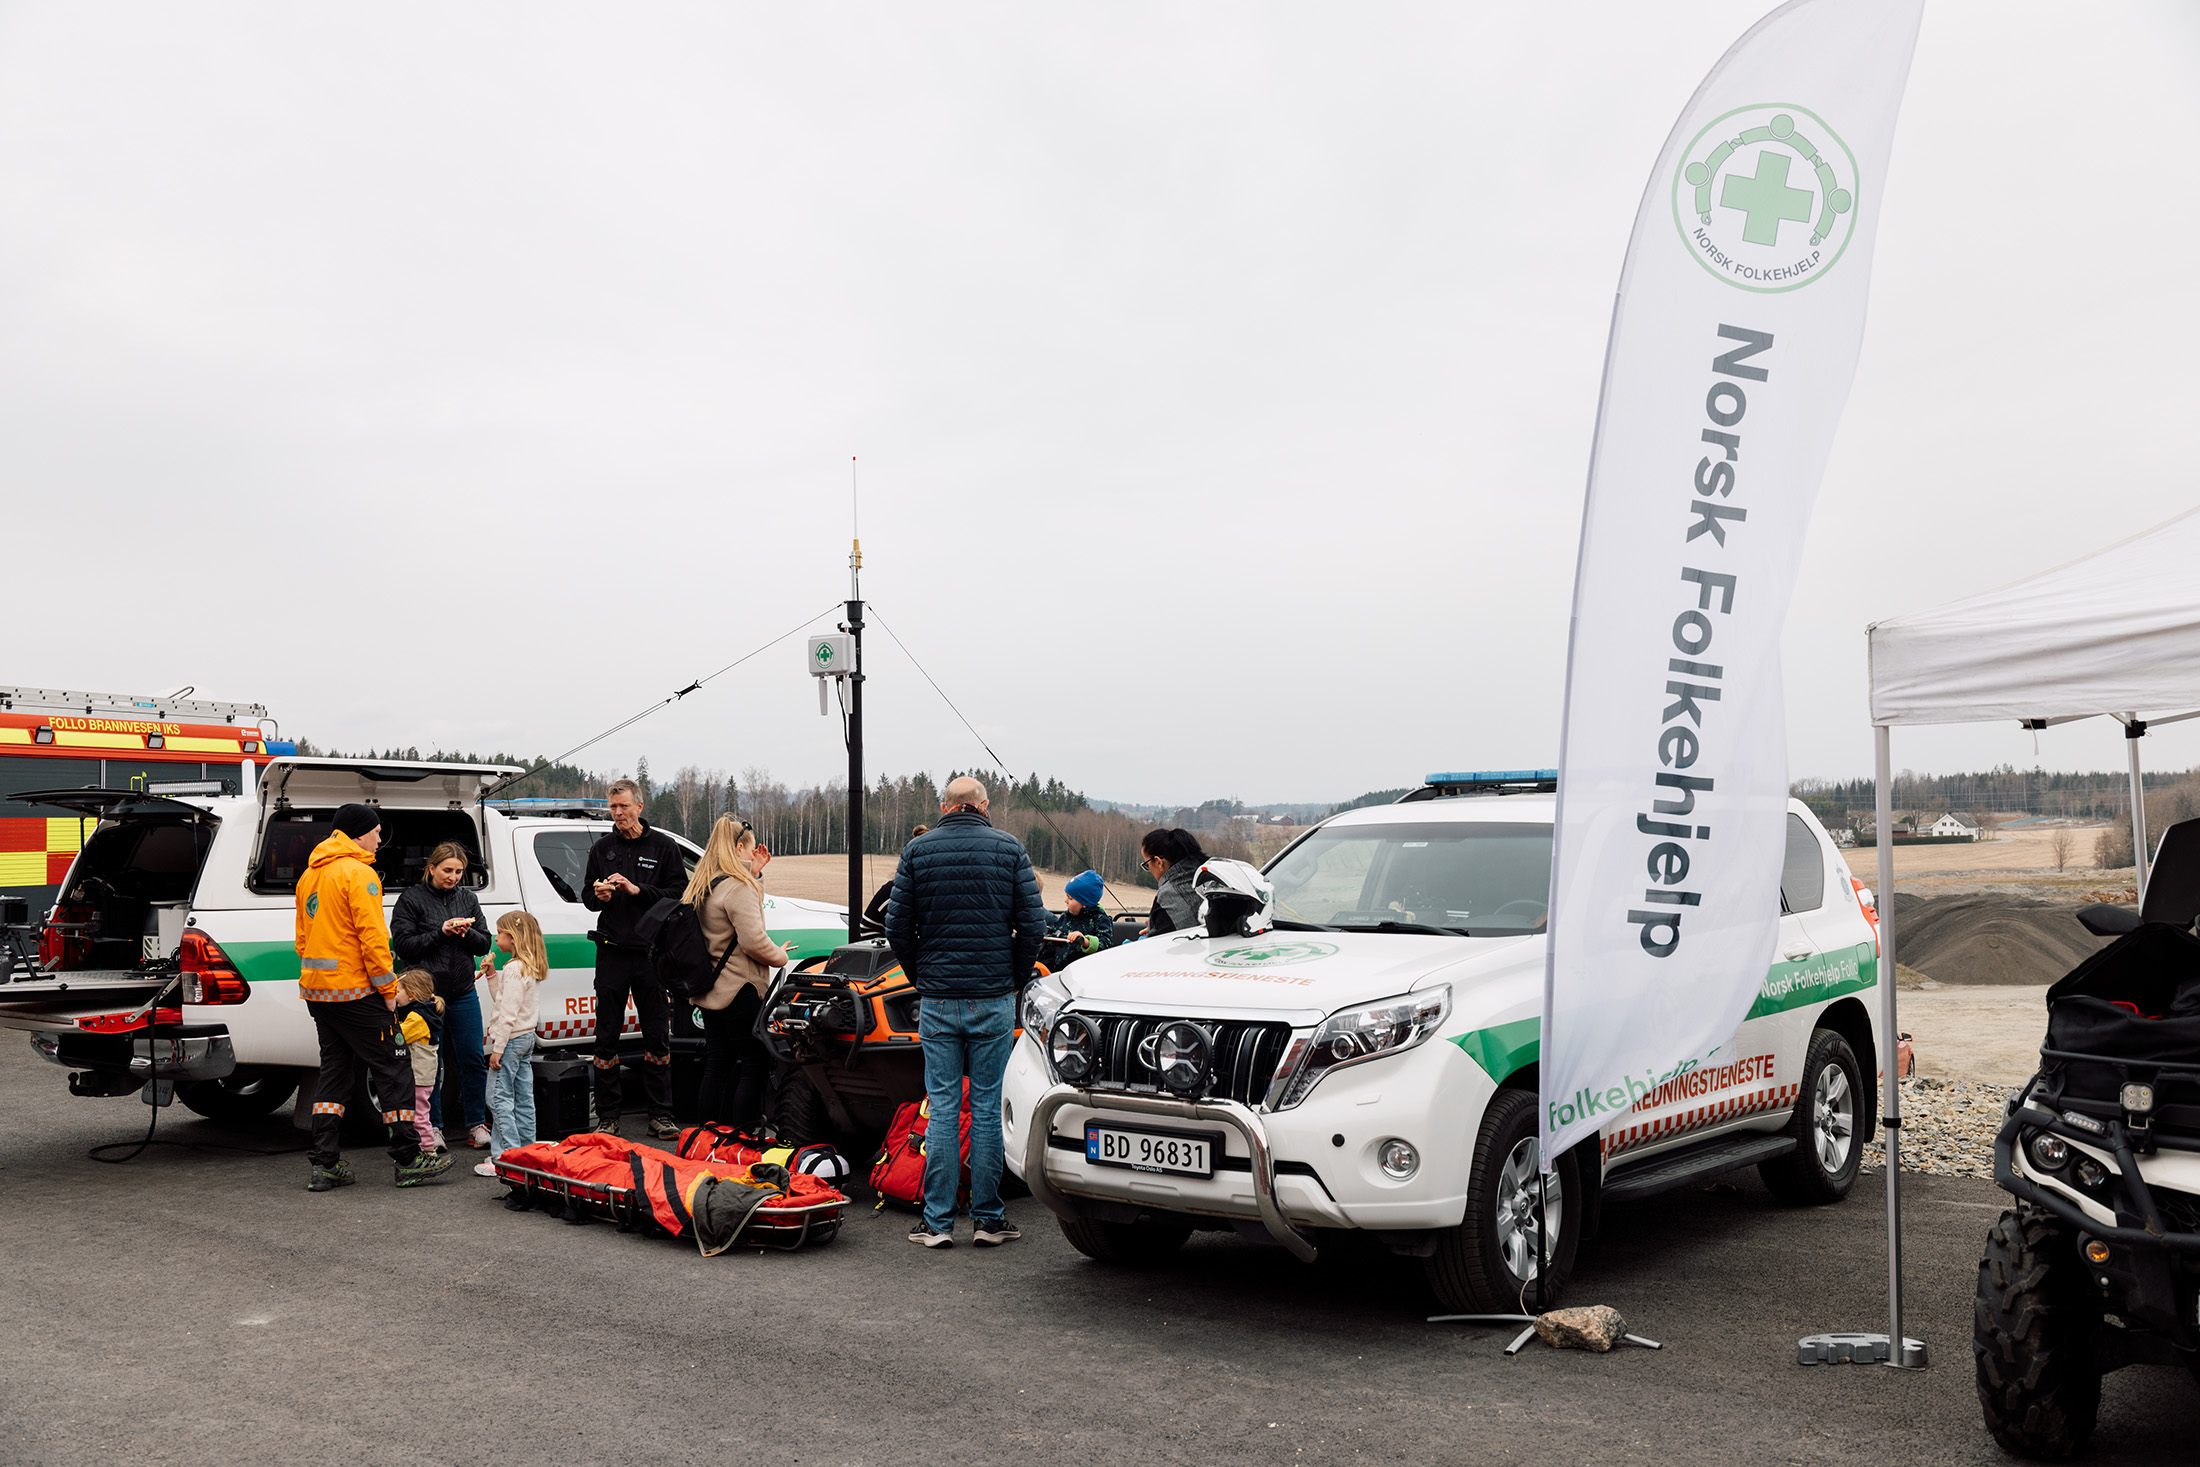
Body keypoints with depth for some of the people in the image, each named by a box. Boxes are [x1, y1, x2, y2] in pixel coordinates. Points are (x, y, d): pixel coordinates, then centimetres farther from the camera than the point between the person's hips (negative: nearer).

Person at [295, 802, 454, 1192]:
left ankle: (324, 1163, 11)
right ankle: (409, 1160, 2)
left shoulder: (311, 875, 16)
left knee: (335, 1070, 13)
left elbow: (304, 936, 21)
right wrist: (388, 989, -12)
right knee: (392, 1067, -1)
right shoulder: (358, 873, -13)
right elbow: (372, 937, -18)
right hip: (354, 991, -9)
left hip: (316, 988, 9)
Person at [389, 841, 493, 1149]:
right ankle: (432, 1126, 15)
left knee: (473, 1060, 3)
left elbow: (484, 943, 11)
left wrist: (466, 933, -10)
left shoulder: (467, 898, 11)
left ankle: (476, 1124, 14)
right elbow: (403, 945, -7)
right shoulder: (411, 899, -1)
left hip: (463, 993, 4)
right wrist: (441, 932, -16)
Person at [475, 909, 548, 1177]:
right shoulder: (532, 968, 11)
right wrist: (492, 974, 8)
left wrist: (498, 1049, -19)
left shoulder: (514, 969, -19)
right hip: (527, 1037, 10)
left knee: (500, 1098, -6)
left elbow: (508, 1013, -21)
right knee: (523, 1098, 13)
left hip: (511, 1039, -10)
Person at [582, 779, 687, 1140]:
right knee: (607, 1035, 3)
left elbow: (680, 892, -3)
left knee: (657, 1035, 2)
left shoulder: (662, 846, 3)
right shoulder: (602, 849, 11)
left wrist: (638, 890, -14)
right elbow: (586, 896, 16)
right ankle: (607, 1115, 11)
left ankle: (660, 1114, 9)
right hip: (612, 952, 2)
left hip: (650, 952, -2)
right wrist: (598, 896, -7)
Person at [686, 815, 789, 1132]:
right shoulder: (737, 887, -17)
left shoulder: (703, 885, 12)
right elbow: (754, 940, -23)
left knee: (716, 1065, 14)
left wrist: (756, 874, 14)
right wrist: (781, 955, -6)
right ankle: (742, 1138, -1)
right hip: (739, 991, -9)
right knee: (754, 1065, -1)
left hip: (709, 992, 9)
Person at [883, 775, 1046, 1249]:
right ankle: (988, 1218, 11)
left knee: (942, 1106, 6)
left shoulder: (917, 850, 1)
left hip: (937, 999, 1)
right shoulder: (1010, 849, 0)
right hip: (994, 998, 0)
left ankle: (938, 1221, 8)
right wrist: (1015, 977, 10)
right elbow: (1033, 924, -3)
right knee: (987, 1107, 6)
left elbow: (897, 927, 0)